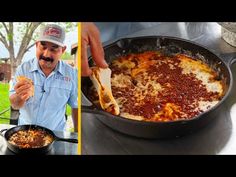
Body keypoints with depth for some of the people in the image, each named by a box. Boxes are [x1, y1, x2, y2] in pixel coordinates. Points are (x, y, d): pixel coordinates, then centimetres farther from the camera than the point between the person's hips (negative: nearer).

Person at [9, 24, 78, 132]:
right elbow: (14, 105, -6)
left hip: (55, 134, -1)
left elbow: (76, 107, 3)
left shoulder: (72, 74, -8)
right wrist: (20, 97, -27)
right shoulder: (23, 69, -7)